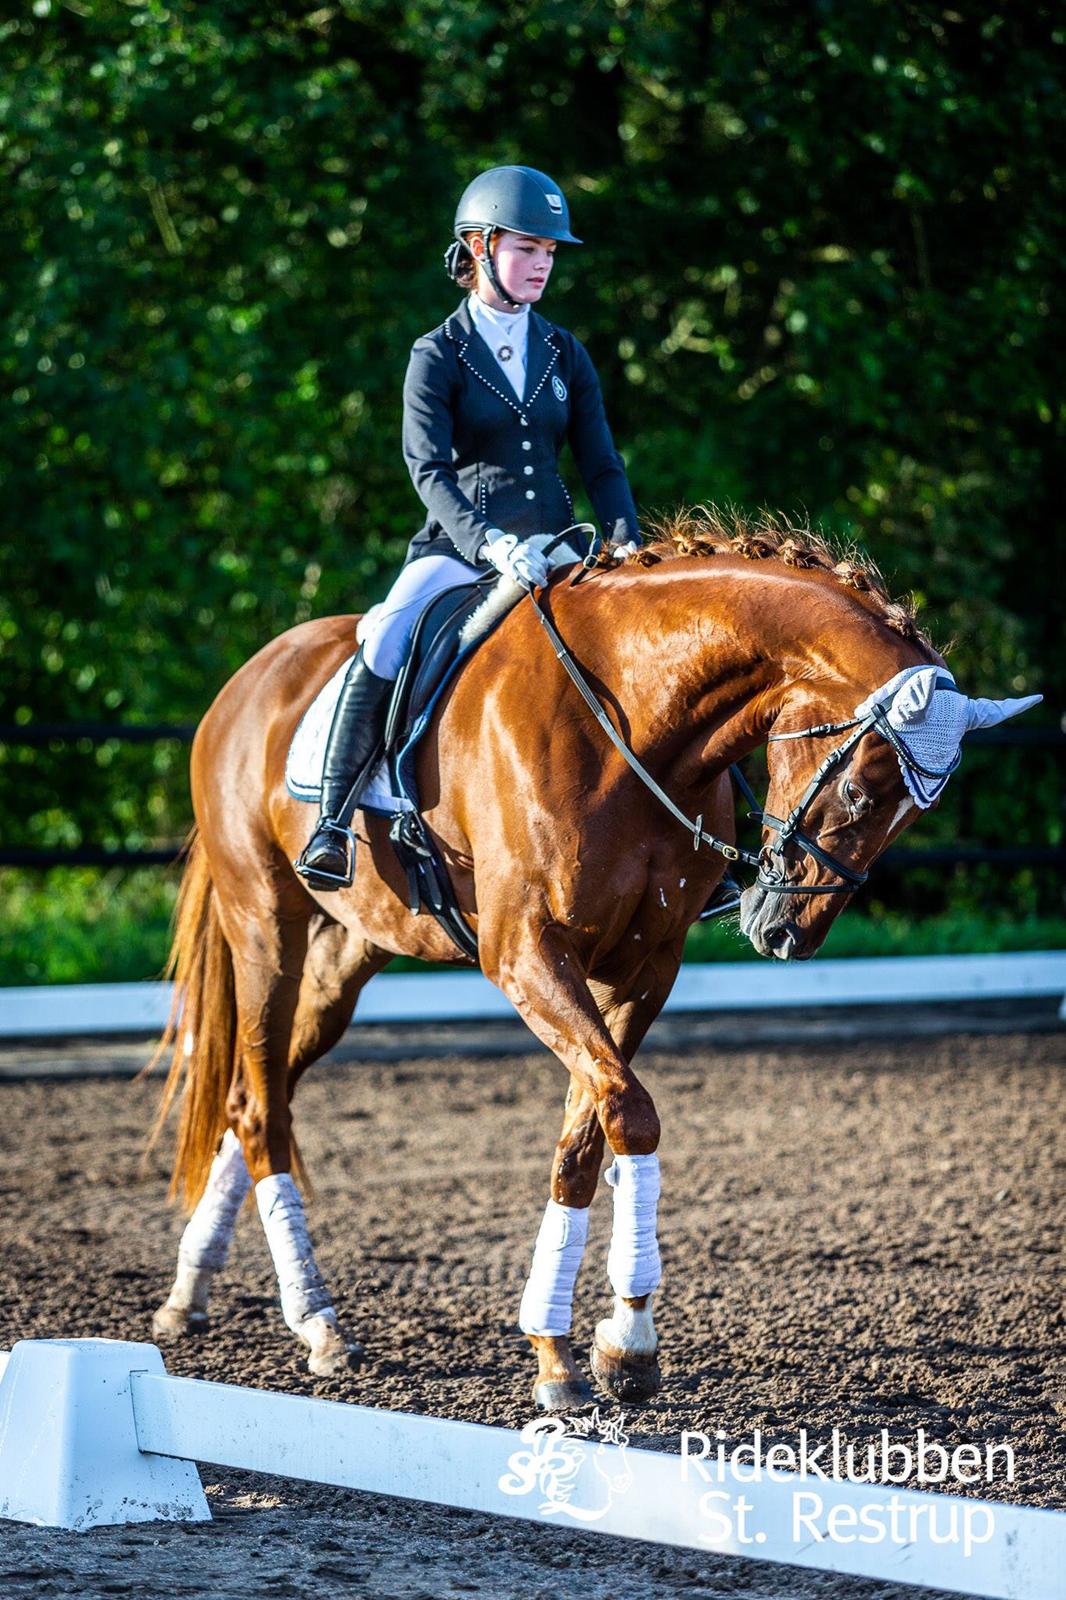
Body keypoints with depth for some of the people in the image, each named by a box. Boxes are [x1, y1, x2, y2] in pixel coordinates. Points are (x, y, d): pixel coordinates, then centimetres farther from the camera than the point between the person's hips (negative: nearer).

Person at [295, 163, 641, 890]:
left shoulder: (566, 355, 12)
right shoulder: (438, 357, -1)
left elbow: (601, 463, 10)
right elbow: (429, 469, -13)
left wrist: (628, 545, -8)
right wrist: (488, 543, -29)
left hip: (551, 551, 4)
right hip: (458, 549, -4)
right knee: (382, 653, -30)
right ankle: (333, 827, -26)